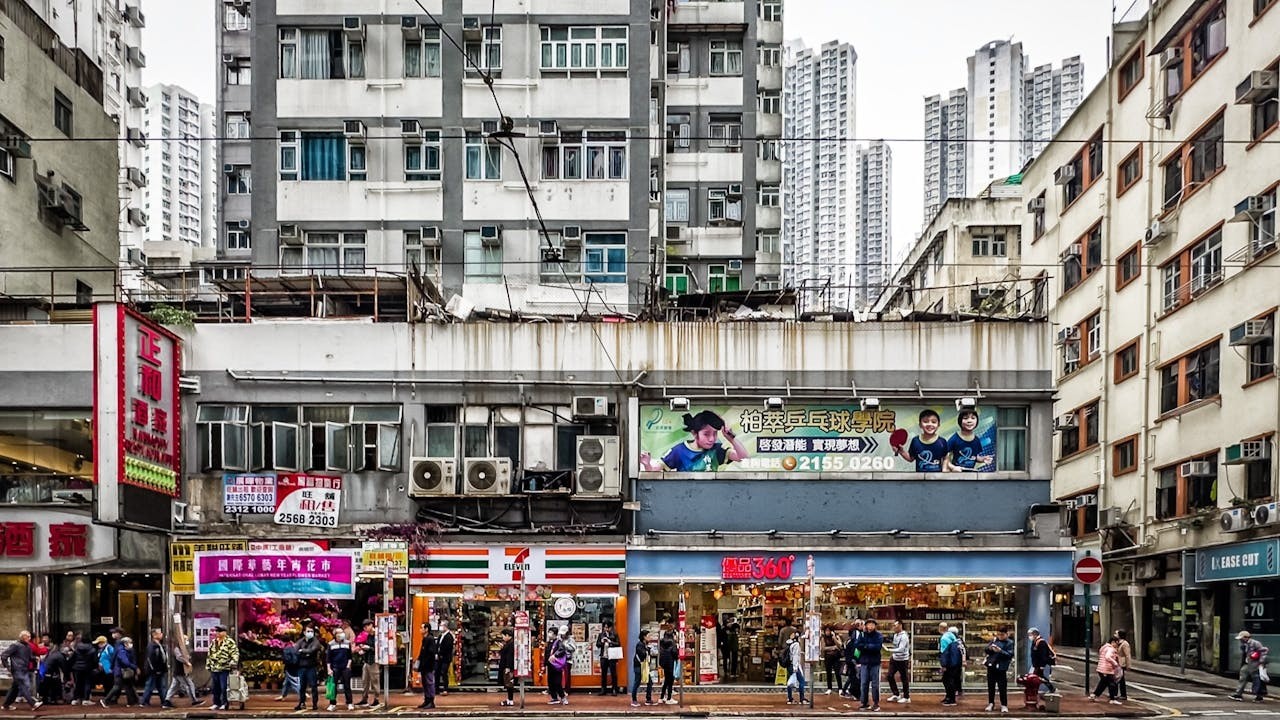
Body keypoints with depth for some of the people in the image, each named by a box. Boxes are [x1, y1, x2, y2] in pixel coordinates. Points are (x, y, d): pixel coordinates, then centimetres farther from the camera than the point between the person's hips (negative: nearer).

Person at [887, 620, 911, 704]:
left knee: (904, 679, 2)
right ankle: (895, 695, 20)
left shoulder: (904, 636, -18)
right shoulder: (895, 635, 8)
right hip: (895, 659, 8)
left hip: (903, 660, -8)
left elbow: (901, 649, -27)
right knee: (890, 676, 7)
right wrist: (892, 656, 12)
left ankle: (906, 697, 13)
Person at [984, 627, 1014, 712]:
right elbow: (986, 651, 9)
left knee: (1002, 687, 0)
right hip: (991, 666, 4)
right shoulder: (994, 640, 6)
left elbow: (1010, 655, -13)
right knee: (991, 686, 12)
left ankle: (1004, 705, 9)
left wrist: (1000, 651, -24)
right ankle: (991, 703, 22)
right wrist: (990, 648, -13)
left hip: (1001, 668, -4)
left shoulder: (1009, 643, -4)